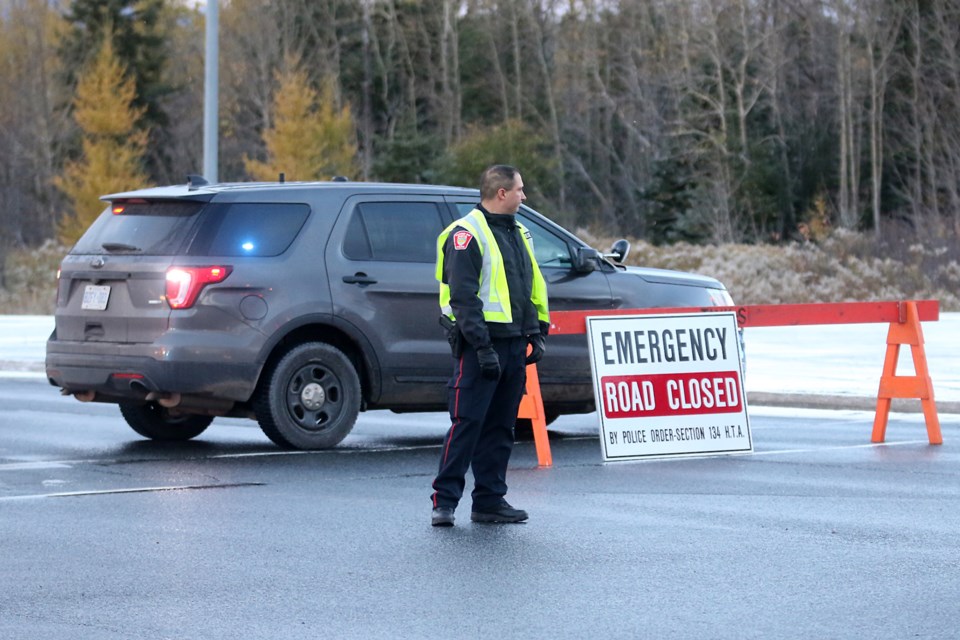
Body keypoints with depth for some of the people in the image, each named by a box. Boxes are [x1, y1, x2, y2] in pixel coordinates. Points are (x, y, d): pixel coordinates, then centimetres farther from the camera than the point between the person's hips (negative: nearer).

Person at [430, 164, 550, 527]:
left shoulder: (518, 234, 18)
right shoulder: (467, 234, -10)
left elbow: (534, 286, 24)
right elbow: (464, 296, -16)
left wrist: (537, 332, 15)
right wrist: (482, 346, -20)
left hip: (514, 344, 8)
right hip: (481, 345, -8)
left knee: (500, 426, 10)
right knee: (467, 423, -10)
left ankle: (490, 501, 15)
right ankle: (444, 500, -7)